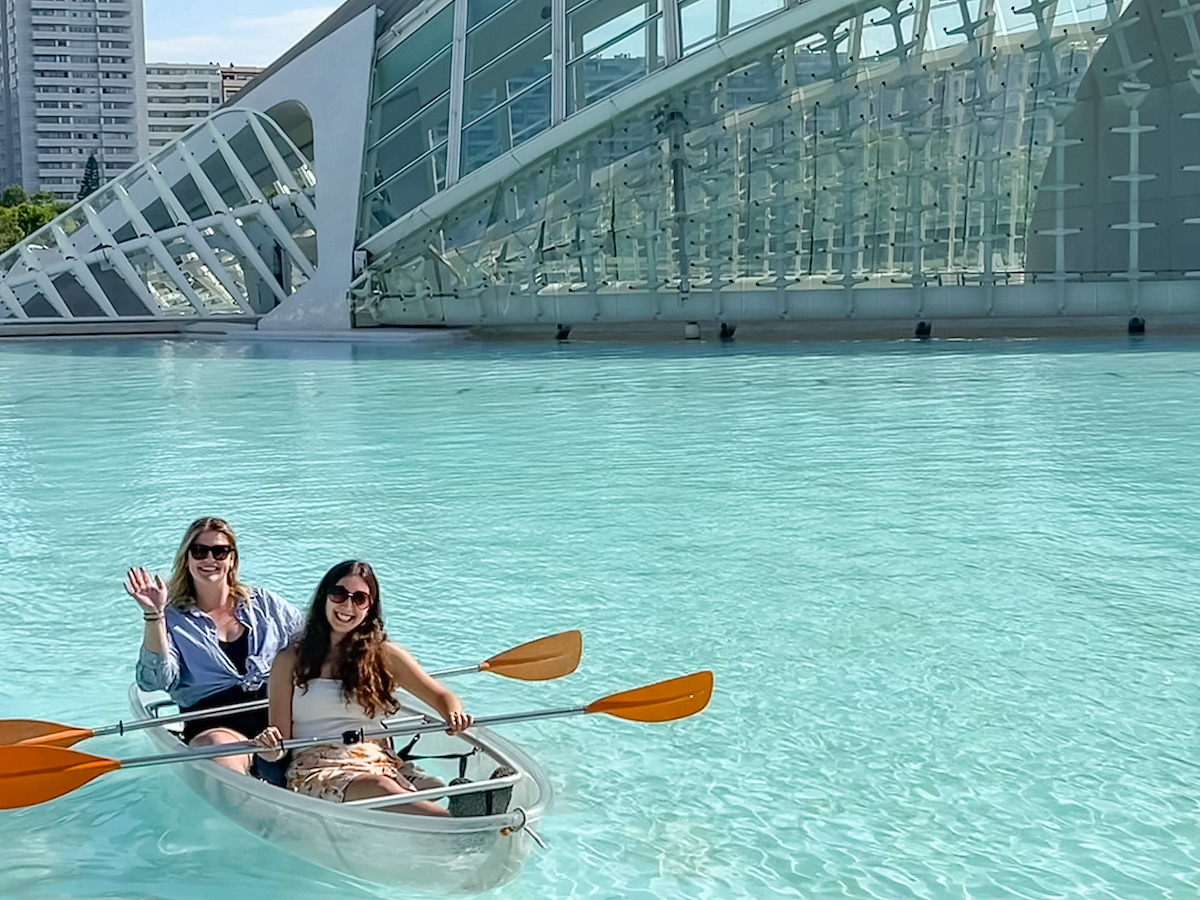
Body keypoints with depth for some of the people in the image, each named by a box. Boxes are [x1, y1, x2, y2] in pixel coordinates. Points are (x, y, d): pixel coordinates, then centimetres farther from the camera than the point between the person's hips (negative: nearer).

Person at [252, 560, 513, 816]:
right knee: (376, 787, -38)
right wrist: (271, 747, -16)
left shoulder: (385, 655, 17)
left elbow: (441, 697, 18)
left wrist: (454, 715, -5)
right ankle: (463, 823, -63)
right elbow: (280, 743, 9)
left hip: (378, 764, 3)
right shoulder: (291, 660, 12)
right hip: (316, 769, -3)